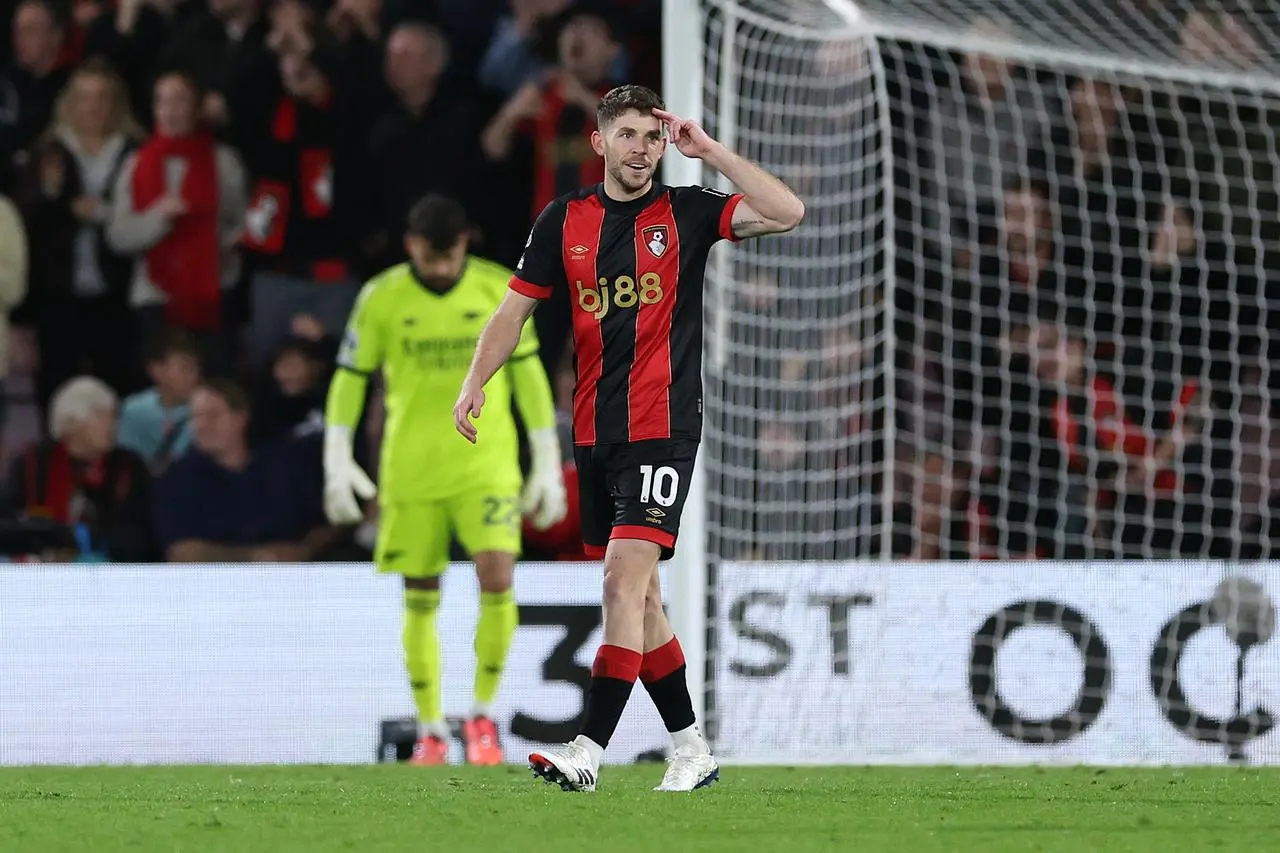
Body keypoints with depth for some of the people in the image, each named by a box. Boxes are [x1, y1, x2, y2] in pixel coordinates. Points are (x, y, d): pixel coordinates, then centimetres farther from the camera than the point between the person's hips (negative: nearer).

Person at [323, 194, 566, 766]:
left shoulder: (499, 290, 0)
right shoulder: (382, 299, -2)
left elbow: (529, 375, 7)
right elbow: (349, 380, 4)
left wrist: (548, 464, 7)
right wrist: (338, 461, -4)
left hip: (486, 463, 0)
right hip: (410, 471, 0)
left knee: (497, 577, -16)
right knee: (420, 599, 3)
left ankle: (483, 715, 0)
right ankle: (431, 730, 16)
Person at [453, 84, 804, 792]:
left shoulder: (686, 213, 0)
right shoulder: (564, 221, 8)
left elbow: (786, 213, -12)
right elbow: (515, 308, 11)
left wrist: (707, 149, -12)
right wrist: (475, 381, -3)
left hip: (662, 428, -5)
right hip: (594, 434, 5)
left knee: (624, 579, -16)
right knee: (637, 595, 10)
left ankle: (589, 751, -21)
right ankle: (691, 750, 20)